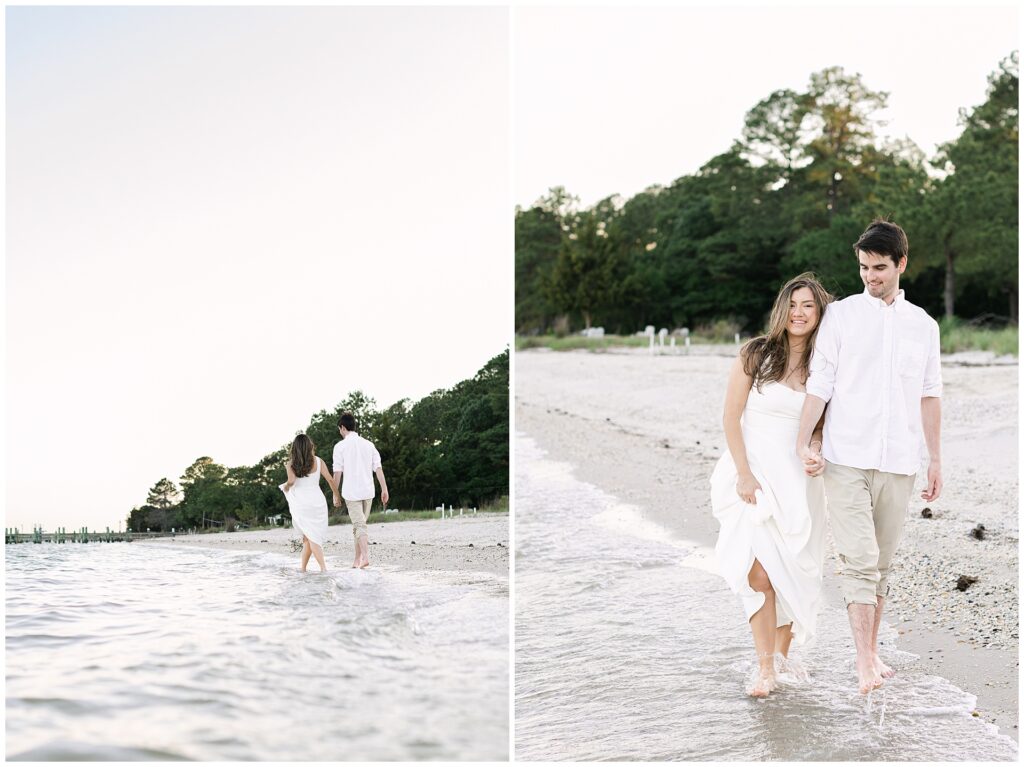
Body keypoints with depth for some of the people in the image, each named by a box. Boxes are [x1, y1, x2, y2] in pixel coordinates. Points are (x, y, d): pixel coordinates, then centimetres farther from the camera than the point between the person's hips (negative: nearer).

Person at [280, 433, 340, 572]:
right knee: (309, 536, 12)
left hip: (300, 503, -1)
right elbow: (330, 479, 0)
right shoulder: (317, 461, 3)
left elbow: (291, 481, -17)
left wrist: (286, 487, 5)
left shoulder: (291, 463, -1)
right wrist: (337, 496, 11)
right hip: (317, 501, 1)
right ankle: (303, 567, 12)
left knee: (310, 536, 1)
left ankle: (323, 567, -12)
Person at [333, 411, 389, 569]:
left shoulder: (340, 446, -4)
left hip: (351, 492, -4)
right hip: (368, 491, 4)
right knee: (360, 524, 15)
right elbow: (378, 468, 2)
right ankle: (357, 559, 18)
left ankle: (365, 556, -22)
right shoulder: (368, 444, 8)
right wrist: (384, 489, 2)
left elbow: (337, 473, -6)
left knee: (359, 525, -5)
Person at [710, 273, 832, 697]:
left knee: (794, 572, 6)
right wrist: (744, 474, -12)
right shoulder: (755, 354, -3)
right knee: (760, 570, -13)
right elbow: (731, 417, -4)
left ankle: (782, 653, 26)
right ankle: (764, 667, -8)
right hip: (754, 474, -3)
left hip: (799, 481, 3)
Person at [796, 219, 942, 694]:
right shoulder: (841, 315, 4)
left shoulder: (923, 325, 12)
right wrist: (803, 441, -10)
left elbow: (930, 396, 15)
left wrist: (936, 460, 13)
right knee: (859, 560, -10)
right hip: (847, 458, -3)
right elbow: (820, 383, 0)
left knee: (882, 562, 8)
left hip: (899, 462, 3)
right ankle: (865, 663, -11)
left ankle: (872, 652, 18)